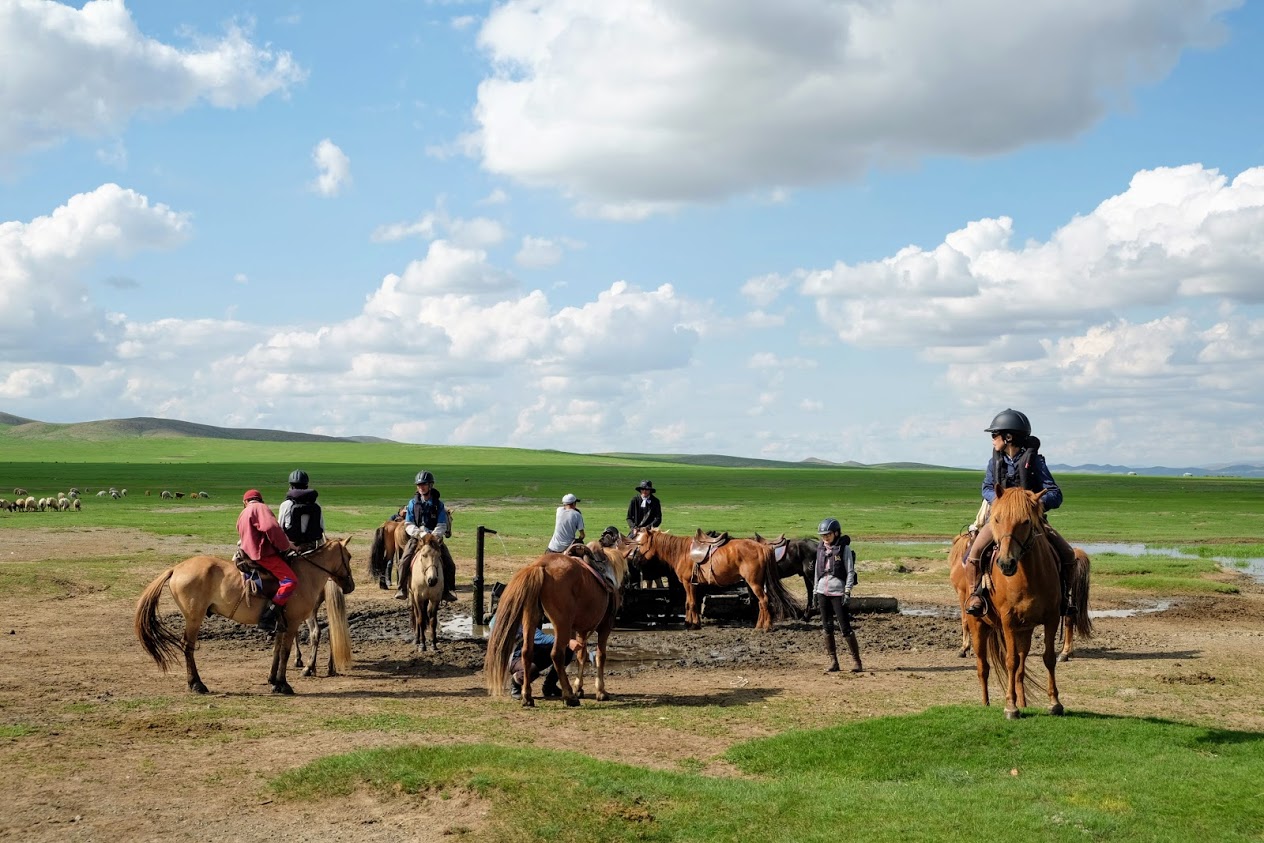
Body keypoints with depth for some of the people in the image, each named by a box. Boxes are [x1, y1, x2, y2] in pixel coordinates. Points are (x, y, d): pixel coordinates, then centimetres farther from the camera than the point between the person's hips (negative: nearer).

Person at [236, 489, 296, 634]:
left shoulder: (243, 514, 24)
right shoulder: (260, 508, -5)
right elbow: (271, 527, -21)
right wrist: (285, 546, -9)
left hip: (250, 553, 10)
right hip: (263, 553, -10)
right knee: (290, 580, -20)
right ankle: (267, 618, -26)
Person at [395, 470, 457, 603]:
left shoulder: (438, 504, 0)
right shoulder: (413, 503, 1)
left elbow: (442, 526, -6)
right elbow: (408, 525, -2)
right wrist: (420, 533, -19)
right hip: (416, 537, 0)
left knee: (449, 565, -10)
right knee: (404, 562, -21)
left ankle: (446, 591, 5)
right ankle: (402, 589, -8)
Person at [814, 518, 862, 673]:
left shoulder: (844, 548, -6)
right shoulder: (820, 549, 10)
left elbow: (850, 572, -7)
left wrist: (847, 592, -13)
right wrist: (815, 591, 15)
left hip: (838, 592, -6)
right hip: (823, 592, 6)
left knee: (845, 628, -7)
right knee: (827, 628, 6)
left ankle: (856, 661, 0)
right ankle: (833, 662, 13)